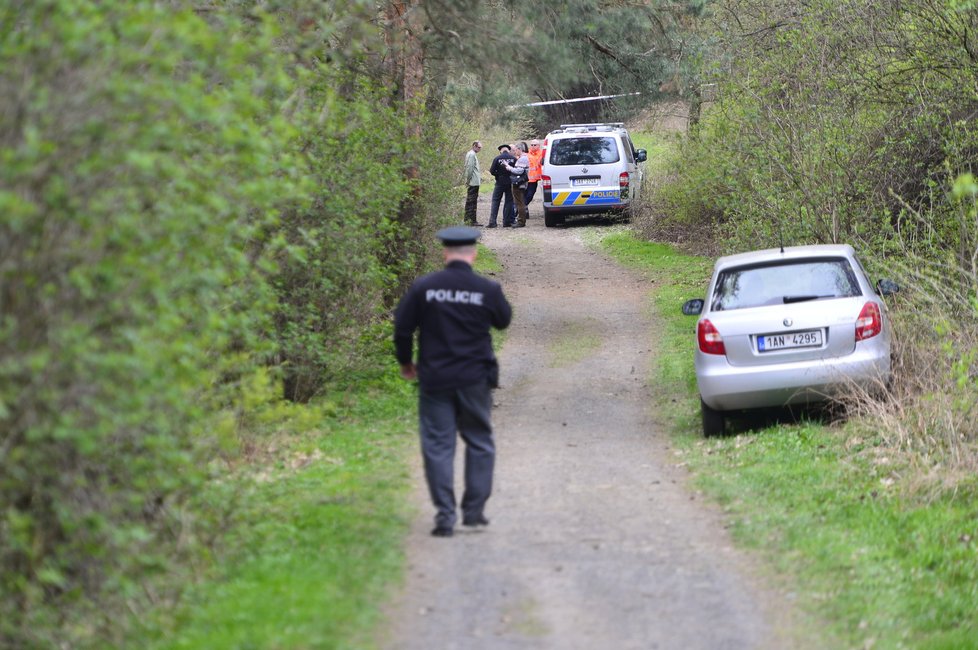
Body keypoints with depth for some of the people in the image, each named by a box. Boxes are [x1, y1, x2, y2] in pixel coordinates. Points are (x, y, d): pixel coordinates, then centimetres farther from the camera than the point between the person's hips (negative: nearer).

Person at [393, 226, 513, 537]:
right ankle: (474, 510, 16)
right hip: (475, 380, 0)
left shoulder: (423, 287, -6)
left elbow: (402, 327, -2)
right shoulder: (487, 289, -6)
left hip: (434, 380, 0)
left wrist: (405, 362, 14)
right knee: (479, 442, 16)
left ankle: (444, 516, -2)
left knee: (438, 446, 4)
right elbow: (503, 321, 11)